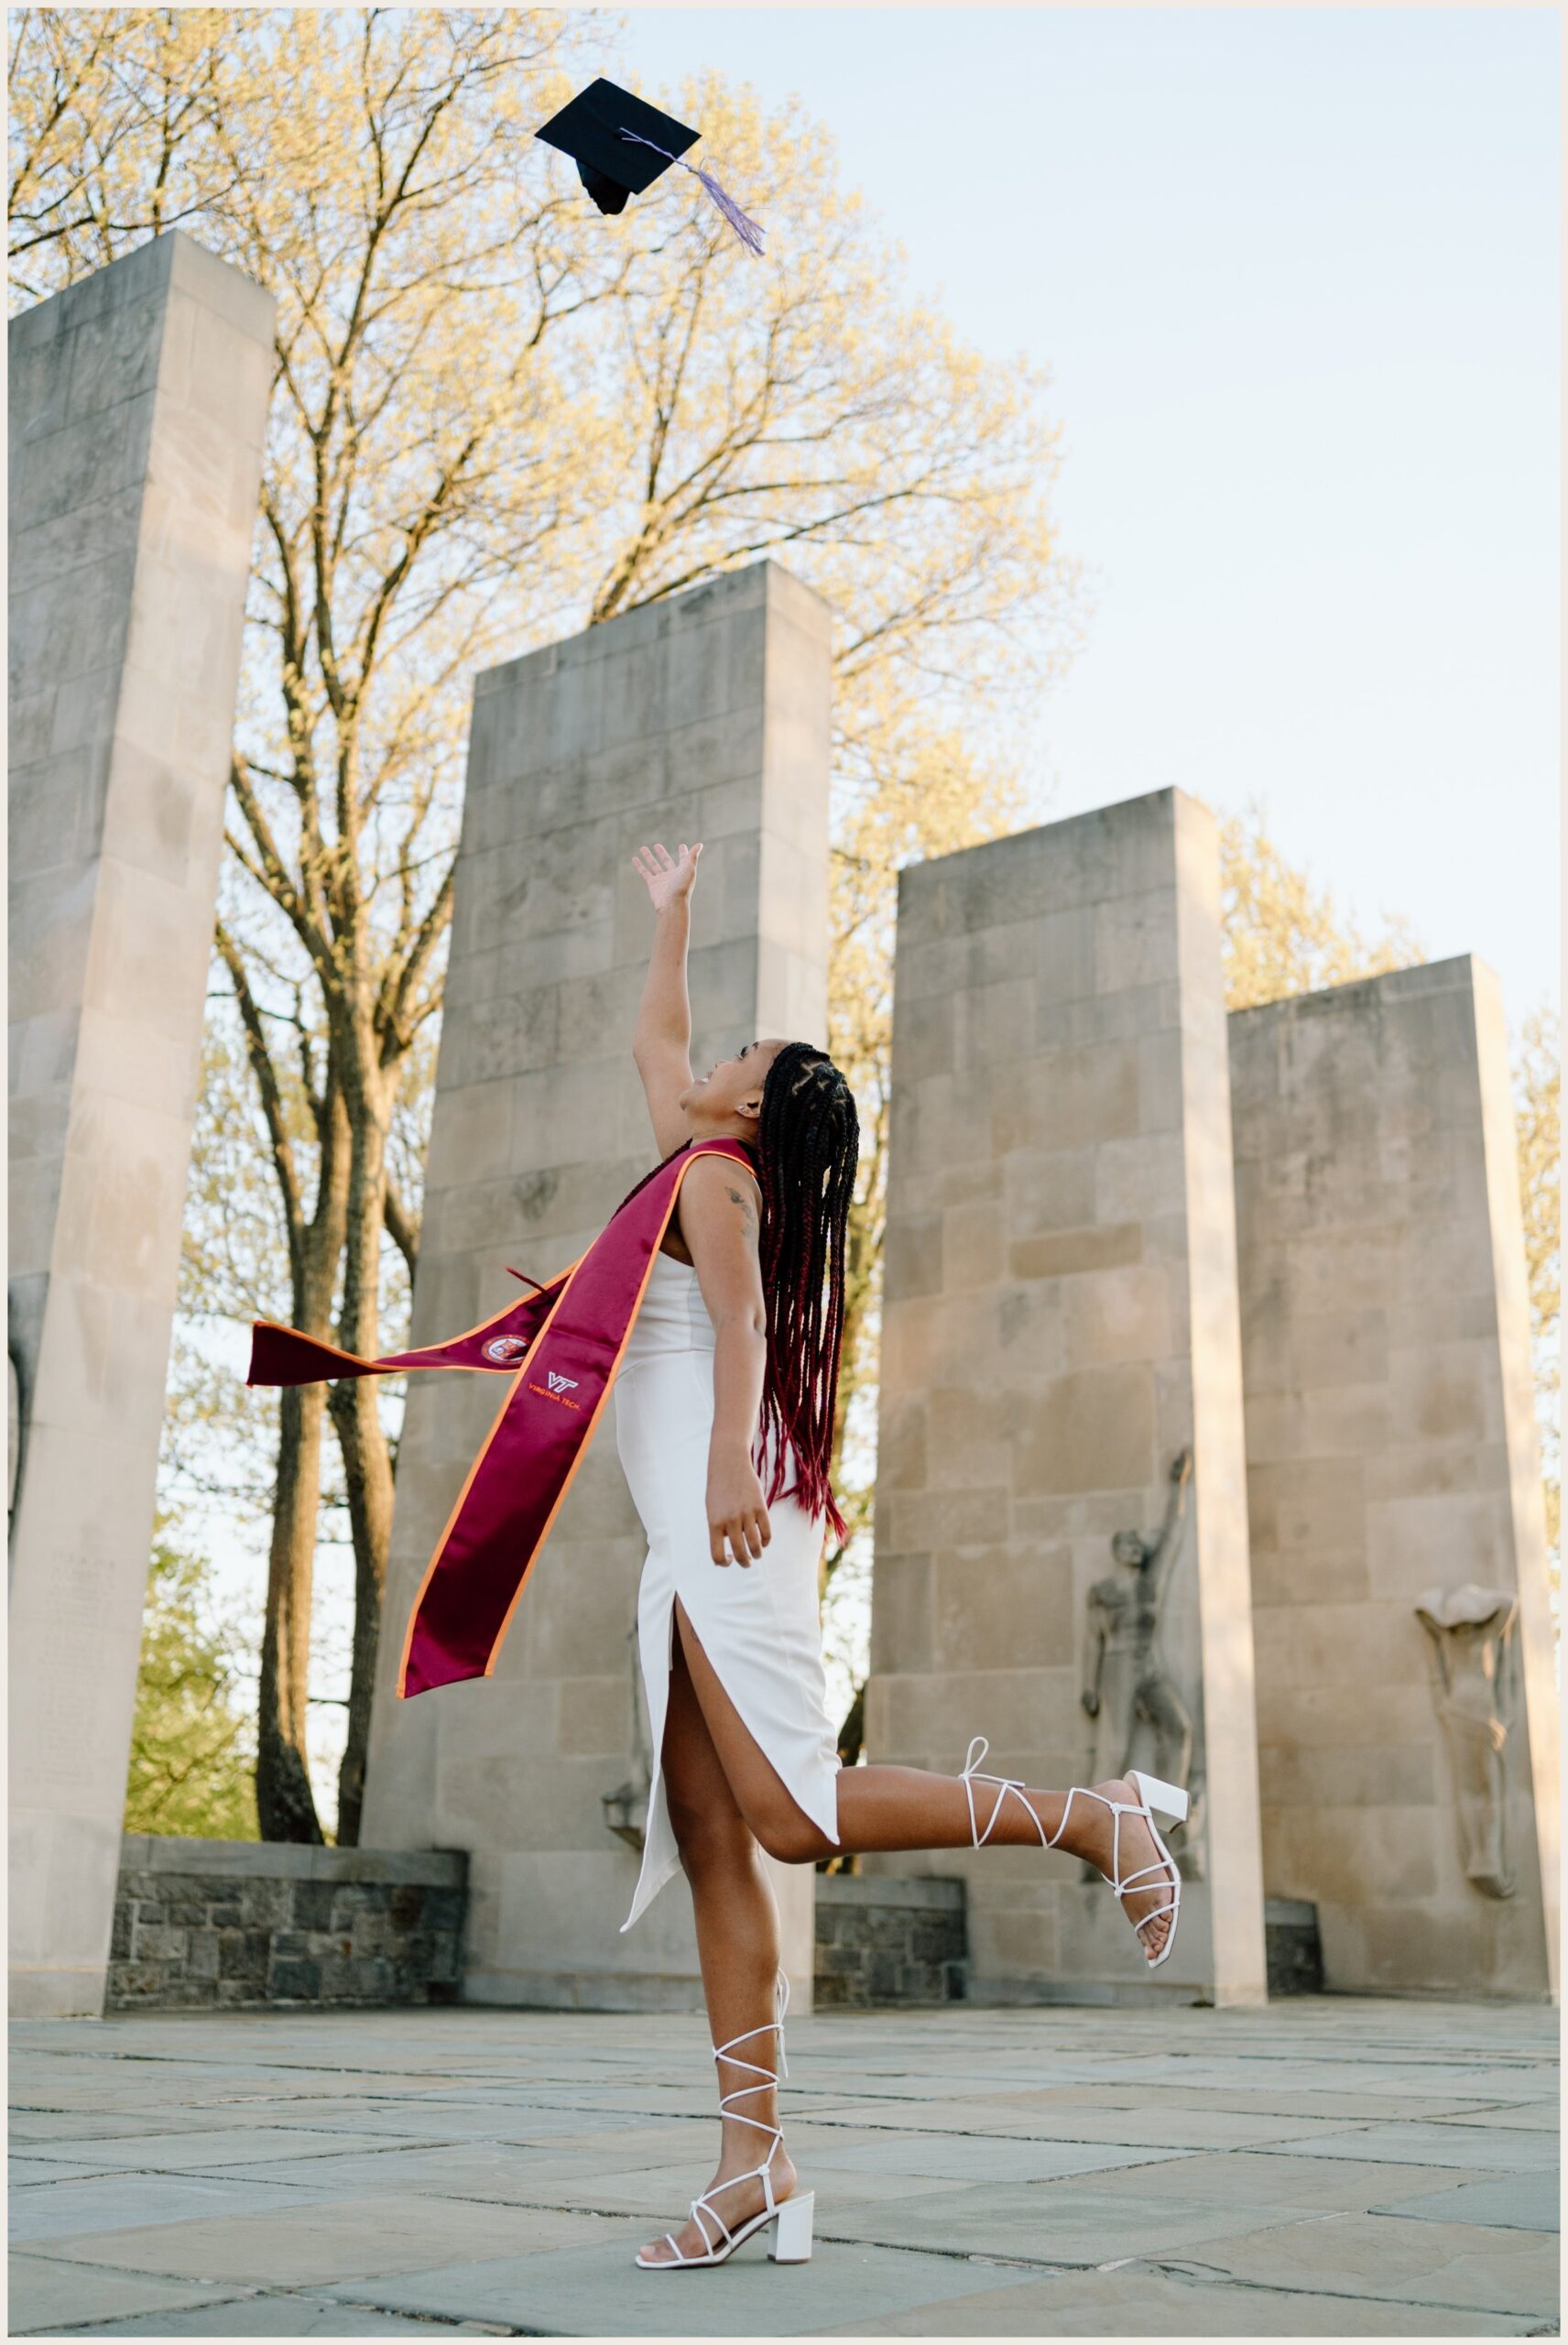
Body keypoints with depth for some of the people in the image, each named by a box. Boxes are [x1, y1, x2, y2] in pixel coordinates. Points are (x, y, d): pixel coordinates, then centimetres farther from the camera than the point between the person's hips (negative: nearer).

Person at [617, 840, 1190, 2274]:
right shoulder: (710, 1167, 24)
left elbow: (740, 1312, -18)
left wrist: (731, 1459, -33)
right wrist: (672, 913, 48)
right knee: (712, 1849, 0)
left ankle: (1097, 1817, -8)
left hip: (731, 1522, -9)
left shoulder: (714, 1176, 0)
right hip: (699, 1541, 9)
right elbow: (655, 1041, 40)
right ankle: (755, 2169, -1)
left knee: (792, 1815, -19)